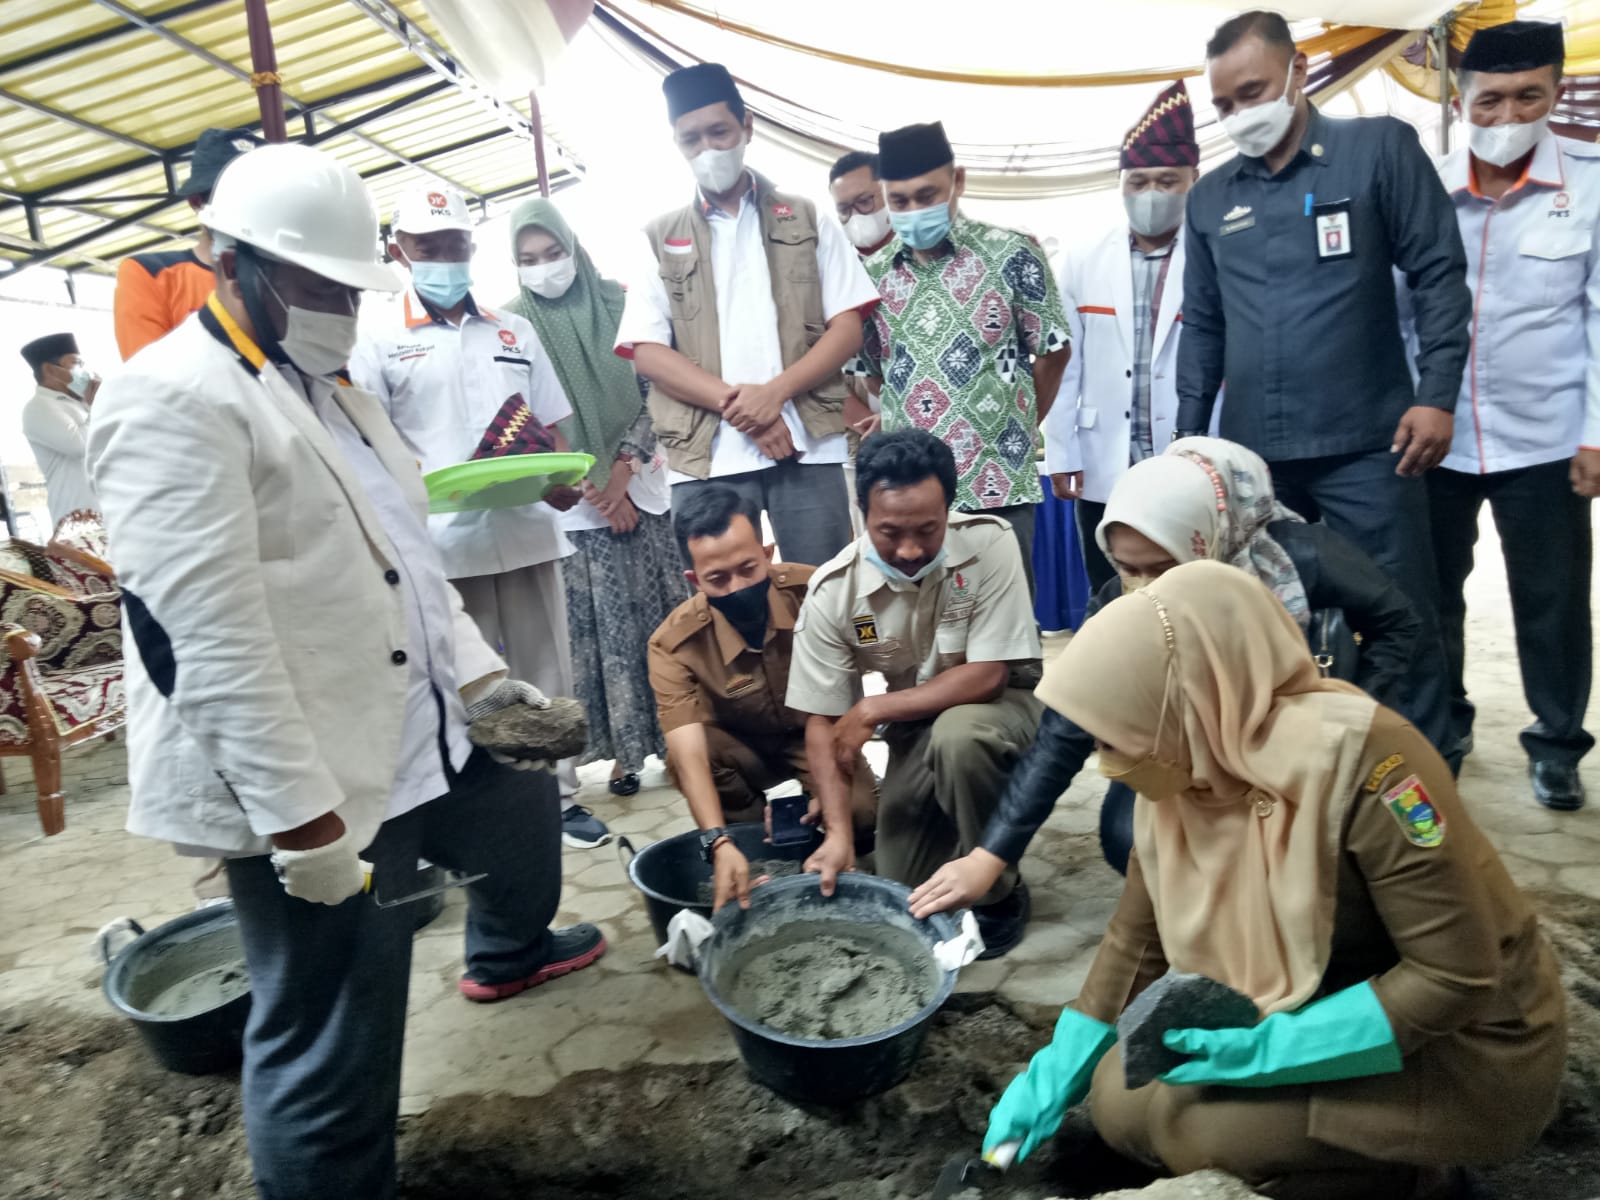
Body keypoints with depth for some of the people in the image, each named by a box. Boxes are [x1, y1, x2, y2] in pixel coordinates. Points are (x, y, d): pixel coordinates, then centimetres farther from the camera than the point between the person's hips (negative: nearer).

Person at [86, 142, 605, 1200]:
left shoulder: (325, 386, 14)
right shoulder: (173, 401, -16)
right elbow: (212, 642, -24)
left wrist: (479, 671, 14)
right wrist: (302, 819, -25)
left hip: (417, 738, 10)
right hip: (312, 790, -10)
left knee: (525, 804, 32)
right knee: (331, 1054, 0)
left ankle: (509, 954, 60)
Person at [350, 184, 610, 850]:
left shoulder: (516, 333, 18)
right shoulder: (379, 345, 7)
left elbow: (550, 428, 18)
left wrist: (563, 480, -3)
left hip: (527, 534, 3)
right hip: (439, 545, -3)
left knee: (545, 673, 8)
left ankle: (560, 797, 21)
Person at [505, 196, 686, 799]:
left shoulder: (614, 303, 6)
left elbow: (646, 392, 5)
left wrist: (622, 472, -6)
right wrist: (597, 487, -8)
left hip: (639, 488, 2)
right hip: (571, 501, -2)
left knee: (660, 612, 3)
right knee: (596, 626, -2)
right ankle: (623, 748, 8)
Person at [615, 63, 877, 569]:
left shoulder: (807, 220, 13)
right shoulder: (661, 238, 13)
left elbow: (847, 329, 4)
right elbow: (647, 353, 2)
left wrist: (775, 392, -12)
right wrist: (735, 403, -12)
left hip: (807, 446, 0)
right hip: (705, 457, 0)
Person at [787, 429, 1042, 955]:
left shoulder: (988, 543, -25)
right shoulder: (832, 591, -19)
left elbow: (988, 676, -25)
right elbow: (823, 721, -14)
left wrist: (871, 711, -24)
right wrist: (838, 831, -26)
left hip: (1005, 699, -2)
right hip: (916, 720, 3)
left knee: (957, 737, -36)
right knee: (905, 887, -3)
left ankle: (997, 894, -10)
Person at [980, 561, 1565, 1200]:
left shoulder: (1355, 759, -31)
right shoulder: (1186, 775, -9)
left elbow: (1457, 976, -25)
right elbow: (1135, 945, 3)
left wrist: (1270, 1050, -29)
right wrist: (1053, 1076, 3)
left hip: (1466, 1046, -6)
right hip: (1323, 1010, 7)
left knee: (1195, 1119, -24)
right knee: (1122, 1098, -5)